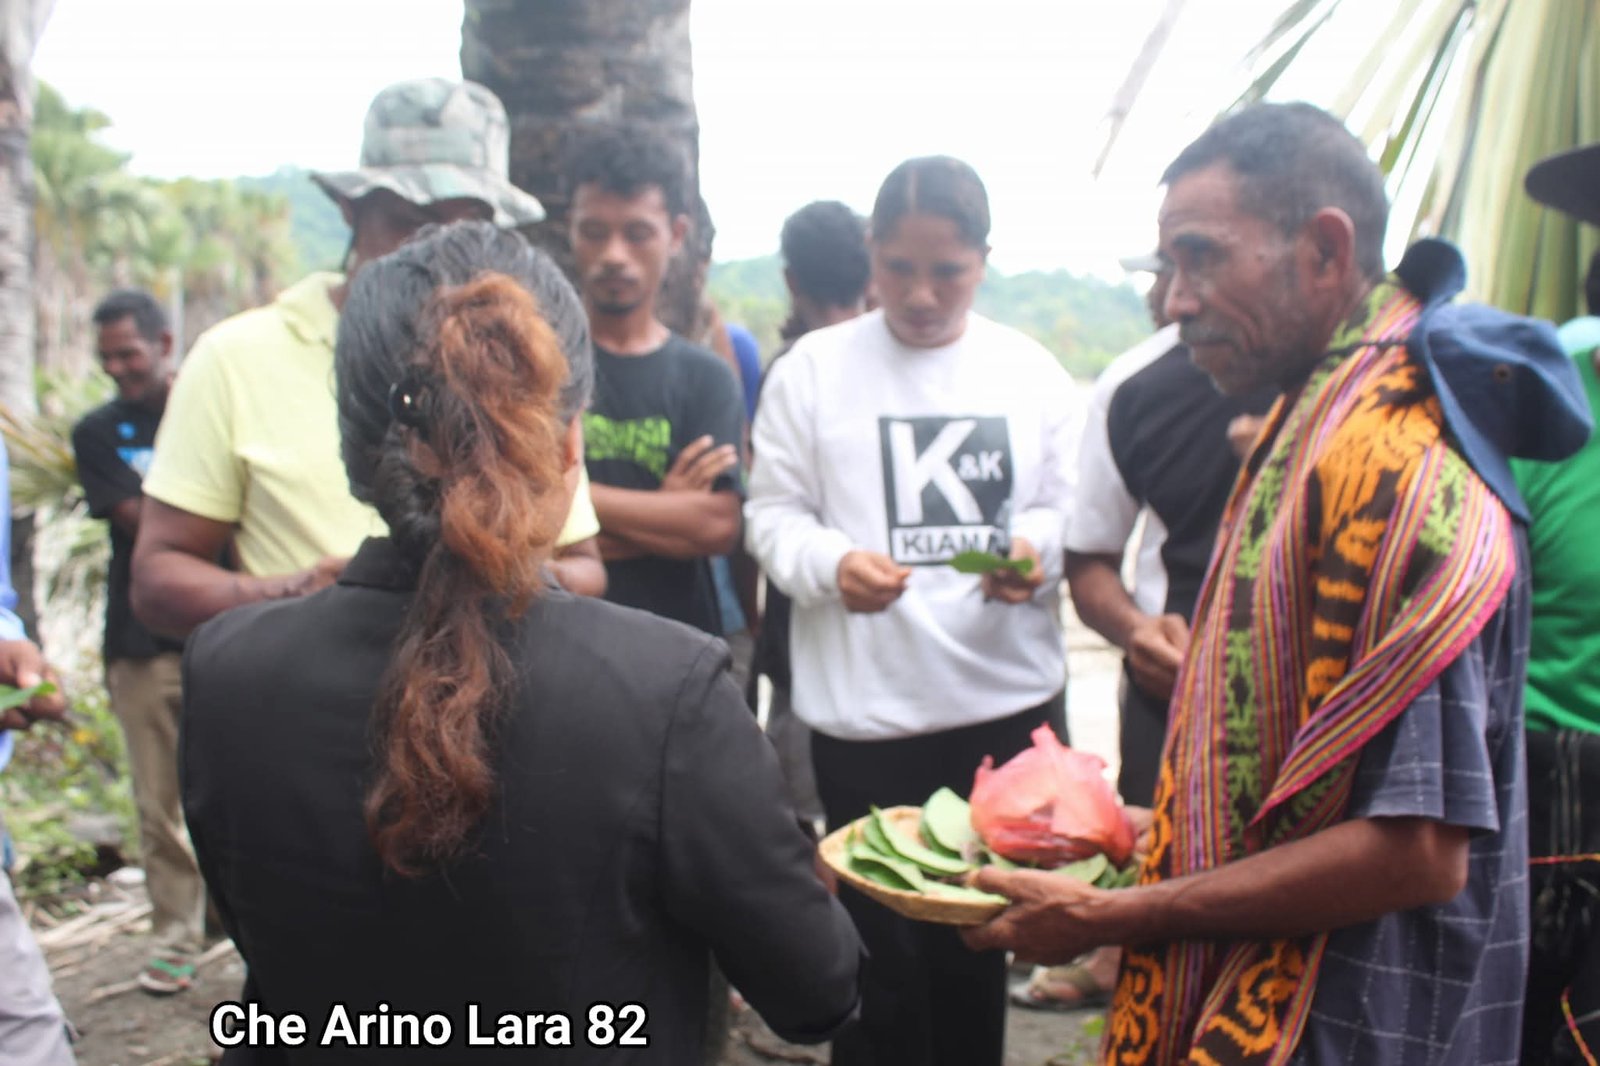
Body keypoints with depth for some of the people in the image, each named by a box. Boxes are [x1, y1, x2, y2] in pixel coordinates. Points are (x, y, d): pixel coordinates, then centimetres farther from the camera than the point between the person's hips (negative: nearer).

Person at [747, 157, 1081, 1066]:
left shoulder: (1032, 370, 5)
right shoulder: (813, 369, -3)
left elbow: (1066, 506, 8)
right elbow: (774, 511, -2)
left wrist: (1036, 551, -14)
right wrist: (833, 564, -22)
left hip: (1010, 701, 3)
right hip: (866, 710, -3)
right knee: (882, 953, 6)